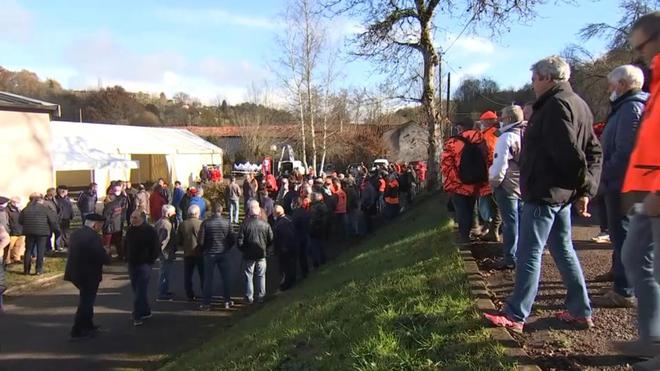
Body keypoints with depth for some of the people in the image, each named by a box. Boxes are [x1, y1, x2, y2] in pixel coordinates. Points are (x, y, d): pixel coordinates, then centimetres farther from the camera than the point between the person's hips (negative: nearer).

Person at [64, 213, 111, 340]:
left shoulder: (75, 234, 6)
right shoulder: (94, 237, -22)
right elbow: (104, 258, -24)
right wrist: (108, 256, 0)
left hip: (75, 272, 9)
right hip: (88, 276, -9)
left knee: (85, 300, 24)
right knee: (86, 302, 4)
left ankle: (88, 325, 36)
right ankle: (77, 332, 10)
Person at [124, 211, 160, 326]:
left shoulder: (150, 231, -11)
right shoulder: (130, 230, 9)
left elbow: (156, 248, -9)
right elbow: (126, 245, 21)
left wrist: (150, 261, -11)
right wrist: (127, 258, 12)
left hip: (144, 265, -7)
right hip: (132, 264, 7)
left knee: (140, 291, -10)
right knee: (137, 290, 13)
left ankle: (138, 316, -8)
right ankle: (146, 312, 25)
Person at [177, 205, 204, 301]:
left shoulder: (182, 225, -3)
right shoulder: (201, 224, -14)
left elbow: (178, 242, 3)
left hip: (187, 254, 2)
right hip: (200, 254, -2)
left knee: (187, 276, 13)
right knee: (203, 275, 11)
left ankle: (190, 295, 15)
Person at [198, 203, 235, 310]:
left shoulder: (205, 223, -11)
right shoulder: (227, 223, -8)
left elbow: (200, 241, -10)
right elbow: (233, 239, -5)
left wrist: (204, 250, 8)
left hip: (209, 254, -1)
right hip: (224, 254, 1)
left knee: (208, 279, 8)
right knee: (226, 278, 11)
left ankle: (207, 303, 12)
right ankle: (227, 301, 17)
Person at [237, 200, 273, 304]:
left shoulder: (245, 224, -15)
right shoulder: (265, 224, -10)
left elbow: (240, 241, -12)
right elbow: (271, 240, -1)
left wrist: (243, 250, 7)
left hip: (248, 255, -1)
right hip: (261, 255, 1)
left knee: (248, 277, 12)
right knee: (261, 276, 15)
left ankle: (249, 298, 18)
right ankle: (261, 297, 21)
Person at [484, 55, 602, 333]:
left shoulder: (555, 105, -15)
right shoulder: (578, 104, 16)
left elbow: (569, 153, -24)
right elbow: (593, 152, 15)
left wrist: (583, 184, -11)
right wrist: (587, 189, 8)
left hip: (544, 192, -10)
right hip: (563, 193, 10)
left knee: (529, 254, -4)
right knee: (563, 249, 16)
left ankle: (515, 316, 3)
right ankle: (581, 312, 23)